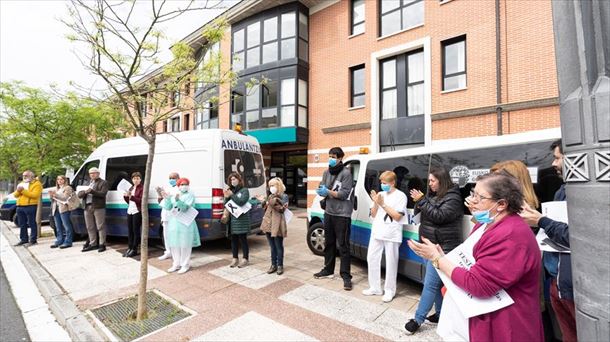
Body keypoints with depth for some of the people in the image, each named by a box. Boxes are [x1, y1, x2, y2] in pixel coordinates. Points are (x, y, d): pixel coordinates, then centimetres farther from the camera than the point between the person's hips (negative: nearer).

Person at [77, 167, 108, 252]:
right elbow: (79, 194, 15)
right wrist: (85, 192, -7)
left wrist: (91, 191, -22)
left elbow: (103, 193, -11)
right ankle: (93, 244, 19)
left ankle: (102, 244, 0)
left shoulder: (103, 183, 3)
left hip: (98, 207, -7)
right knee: (90, 227, 11)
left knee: (100, 226, -4)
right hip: (87, 207, 7)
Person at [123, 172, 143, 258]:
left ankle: (134, 250, 5)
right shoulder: (131, 188, 18)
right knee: (129, 231, 9)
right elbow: (129, 201, 21)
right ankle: (129, 248, 17)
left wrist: (132, 197, -24)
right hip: (130, 211, 7)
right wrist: (125, 196, 2)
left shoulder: (142, 188, -5)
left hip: (137, 212, -7)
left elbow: (141, 201, -14)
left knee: (136, 231, -2)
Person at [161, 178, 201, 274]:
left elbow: (185, 208, -17)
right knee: (174, 244, 12)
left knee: (184, 245, -1)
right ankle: (176, 264, 25)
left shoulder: (190, 195, -5)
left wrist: (178, 200, -31)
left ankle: (185, 265, 11)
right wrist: (167, 198, -9)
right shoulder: (174, 195, 11)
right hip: (173, 222, 6)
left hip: (185, 223, -6)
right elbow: (167, 207, 5)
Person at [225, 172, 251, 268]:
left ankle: (245, 259, 13)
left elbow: (241, 202, -17)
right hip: (232, 219, 5)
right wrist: (226, 197, -8)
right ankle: (235, 258, 23)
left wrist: (232, 195, -16)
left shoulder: (244, 190, -3)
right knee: (233, 239, 11)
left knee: (243, 239, 2)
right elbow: (226, 205, 10)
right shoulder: (230, 190, 10)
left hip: (242, 219, -5)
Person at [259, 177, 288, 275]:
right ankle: (273, 265, 25)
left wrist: (275, 204, -27)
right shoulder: (270, 196, 14)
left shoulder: (283, 197, -7)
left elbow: (282, 209, -15)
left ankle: (280, 265, 16)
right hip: (268, 223, 7)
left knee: (278, 246, 4)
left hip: (277, 224, -7)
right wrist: (264, 202, 7)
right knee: (272, 246, 15)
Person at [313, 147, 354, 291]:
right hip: (329, 212, 7)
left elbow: (344, 194, -16)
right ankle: (328, 270, 32)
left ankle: (346, 276, 9)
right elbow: (322, 189, 10)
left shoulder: (346, 173, -10)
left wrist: (328, 191, -23)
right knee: (328, 243, 17)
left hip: (342, 214, -7)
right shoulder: (326, 172, 11)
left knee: (343, 246, -1)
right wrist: (321, 192, -13)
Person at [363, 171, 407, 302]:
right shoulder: (380, 194, 10)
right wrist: (375, 203, -6)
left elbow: (397, 216, -11)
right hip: (377, 233, 6)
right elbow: (373, 215, 11)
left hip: (391, 234, -5)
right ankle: (375, 288, 23)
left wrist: (383, 204, -14)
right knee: (372, 258, 9)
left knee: (391, 263, 3)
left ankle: (389, 290, 19)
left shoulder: (400, 196, -3)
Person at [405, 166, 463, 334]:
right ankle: (441, 313, 30)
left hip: (442, 247, -8)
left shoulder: (453, 198, -11)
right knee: (437, 282, 17)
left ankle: (418, 319, 4)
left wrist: (422, 201, -20)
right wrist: (418, 202, -3)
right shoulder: (433, 195, 11)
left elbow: (439, 216, -22)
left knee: (430, 284, -3)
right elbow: (422, 214, 16)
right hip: (429, 245, 8)